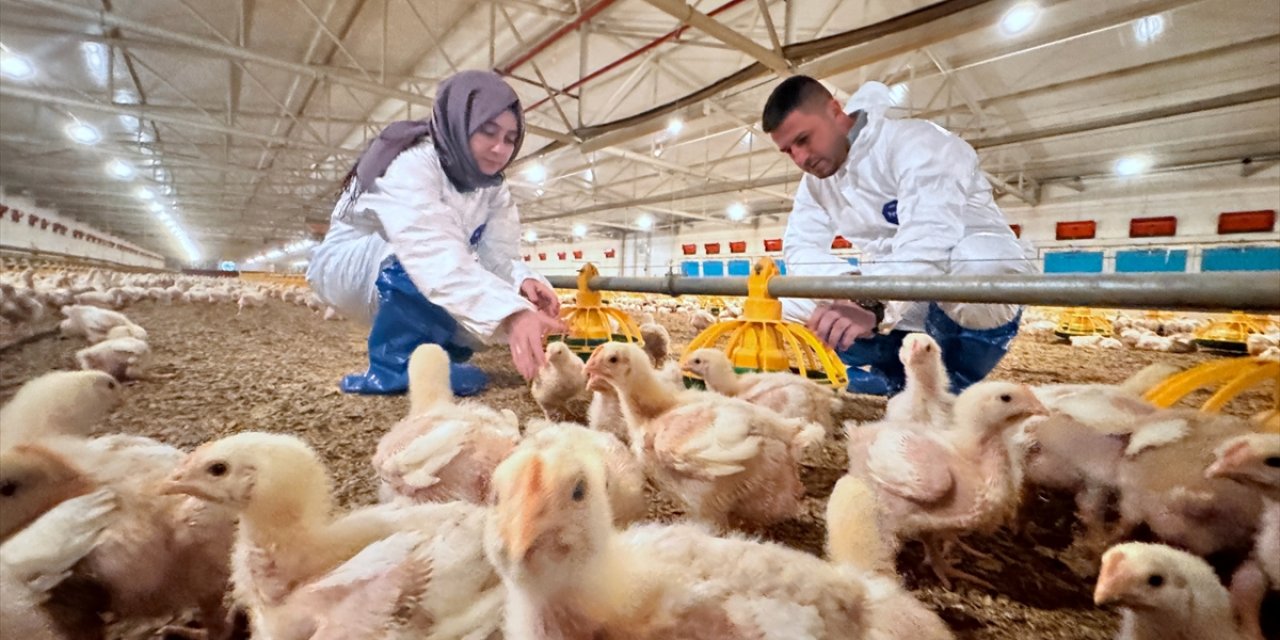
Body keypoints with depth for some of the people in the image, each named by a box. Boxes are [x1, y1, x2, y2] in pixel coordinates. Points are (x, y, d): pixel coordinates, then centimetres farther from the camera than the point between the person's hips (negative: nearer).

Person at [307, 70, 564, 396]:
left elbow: (496, 258, -17)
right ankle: (395, 364, -22)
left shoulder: (492, 189, -6)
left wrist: (523, 281, -41)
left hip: (402, 288, 7)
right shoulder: (412, 164, -30)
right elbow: (435, 256, -47)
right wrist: (509, 313, -60)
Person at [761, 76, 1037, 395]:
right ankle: (910, 379, -1)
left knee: (970, 263, -41)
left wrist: (873, 305, -51)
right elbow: (800, 247, -7)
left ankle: (952, 387, -15)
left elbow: (930, 235, -35)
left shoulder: (914, 142, -19)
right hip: (898, 299, 6)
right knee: (795, 298, -8)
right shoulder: (816, 181, 4)